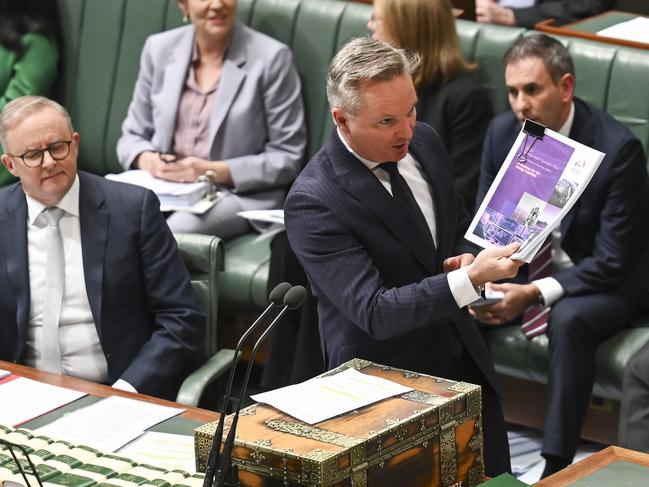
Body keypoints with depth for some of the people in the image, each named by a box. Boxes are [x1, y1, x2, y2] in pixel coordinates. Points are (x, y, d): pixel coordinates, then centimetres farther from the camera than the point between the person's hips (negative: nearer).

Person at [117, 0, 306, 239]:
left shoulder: (270, 58, -4)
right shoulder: (160, 49, 8)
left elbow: (287, 157, -3)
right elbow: (133, 135, 16)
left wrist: (217, 172, -15)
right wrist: (146, 159, -9)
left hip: (239, 194, -3)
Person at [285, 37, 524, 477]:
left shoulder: (424, 142, -2)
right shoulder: (312, 202, -23)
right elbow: (373, 311, -28)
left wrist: (467, 258, -9)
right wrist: (469, 279, -38)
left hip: (464, 359, 6)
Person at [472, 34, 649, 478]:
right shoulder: (503, 131, -6)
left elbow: (613, 262, -20)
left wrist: (535, 294, -30)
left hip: (600, 283, -5)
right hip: (523, 267, 5)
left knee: (569, 320, -37)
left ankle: (557, 464, -30)